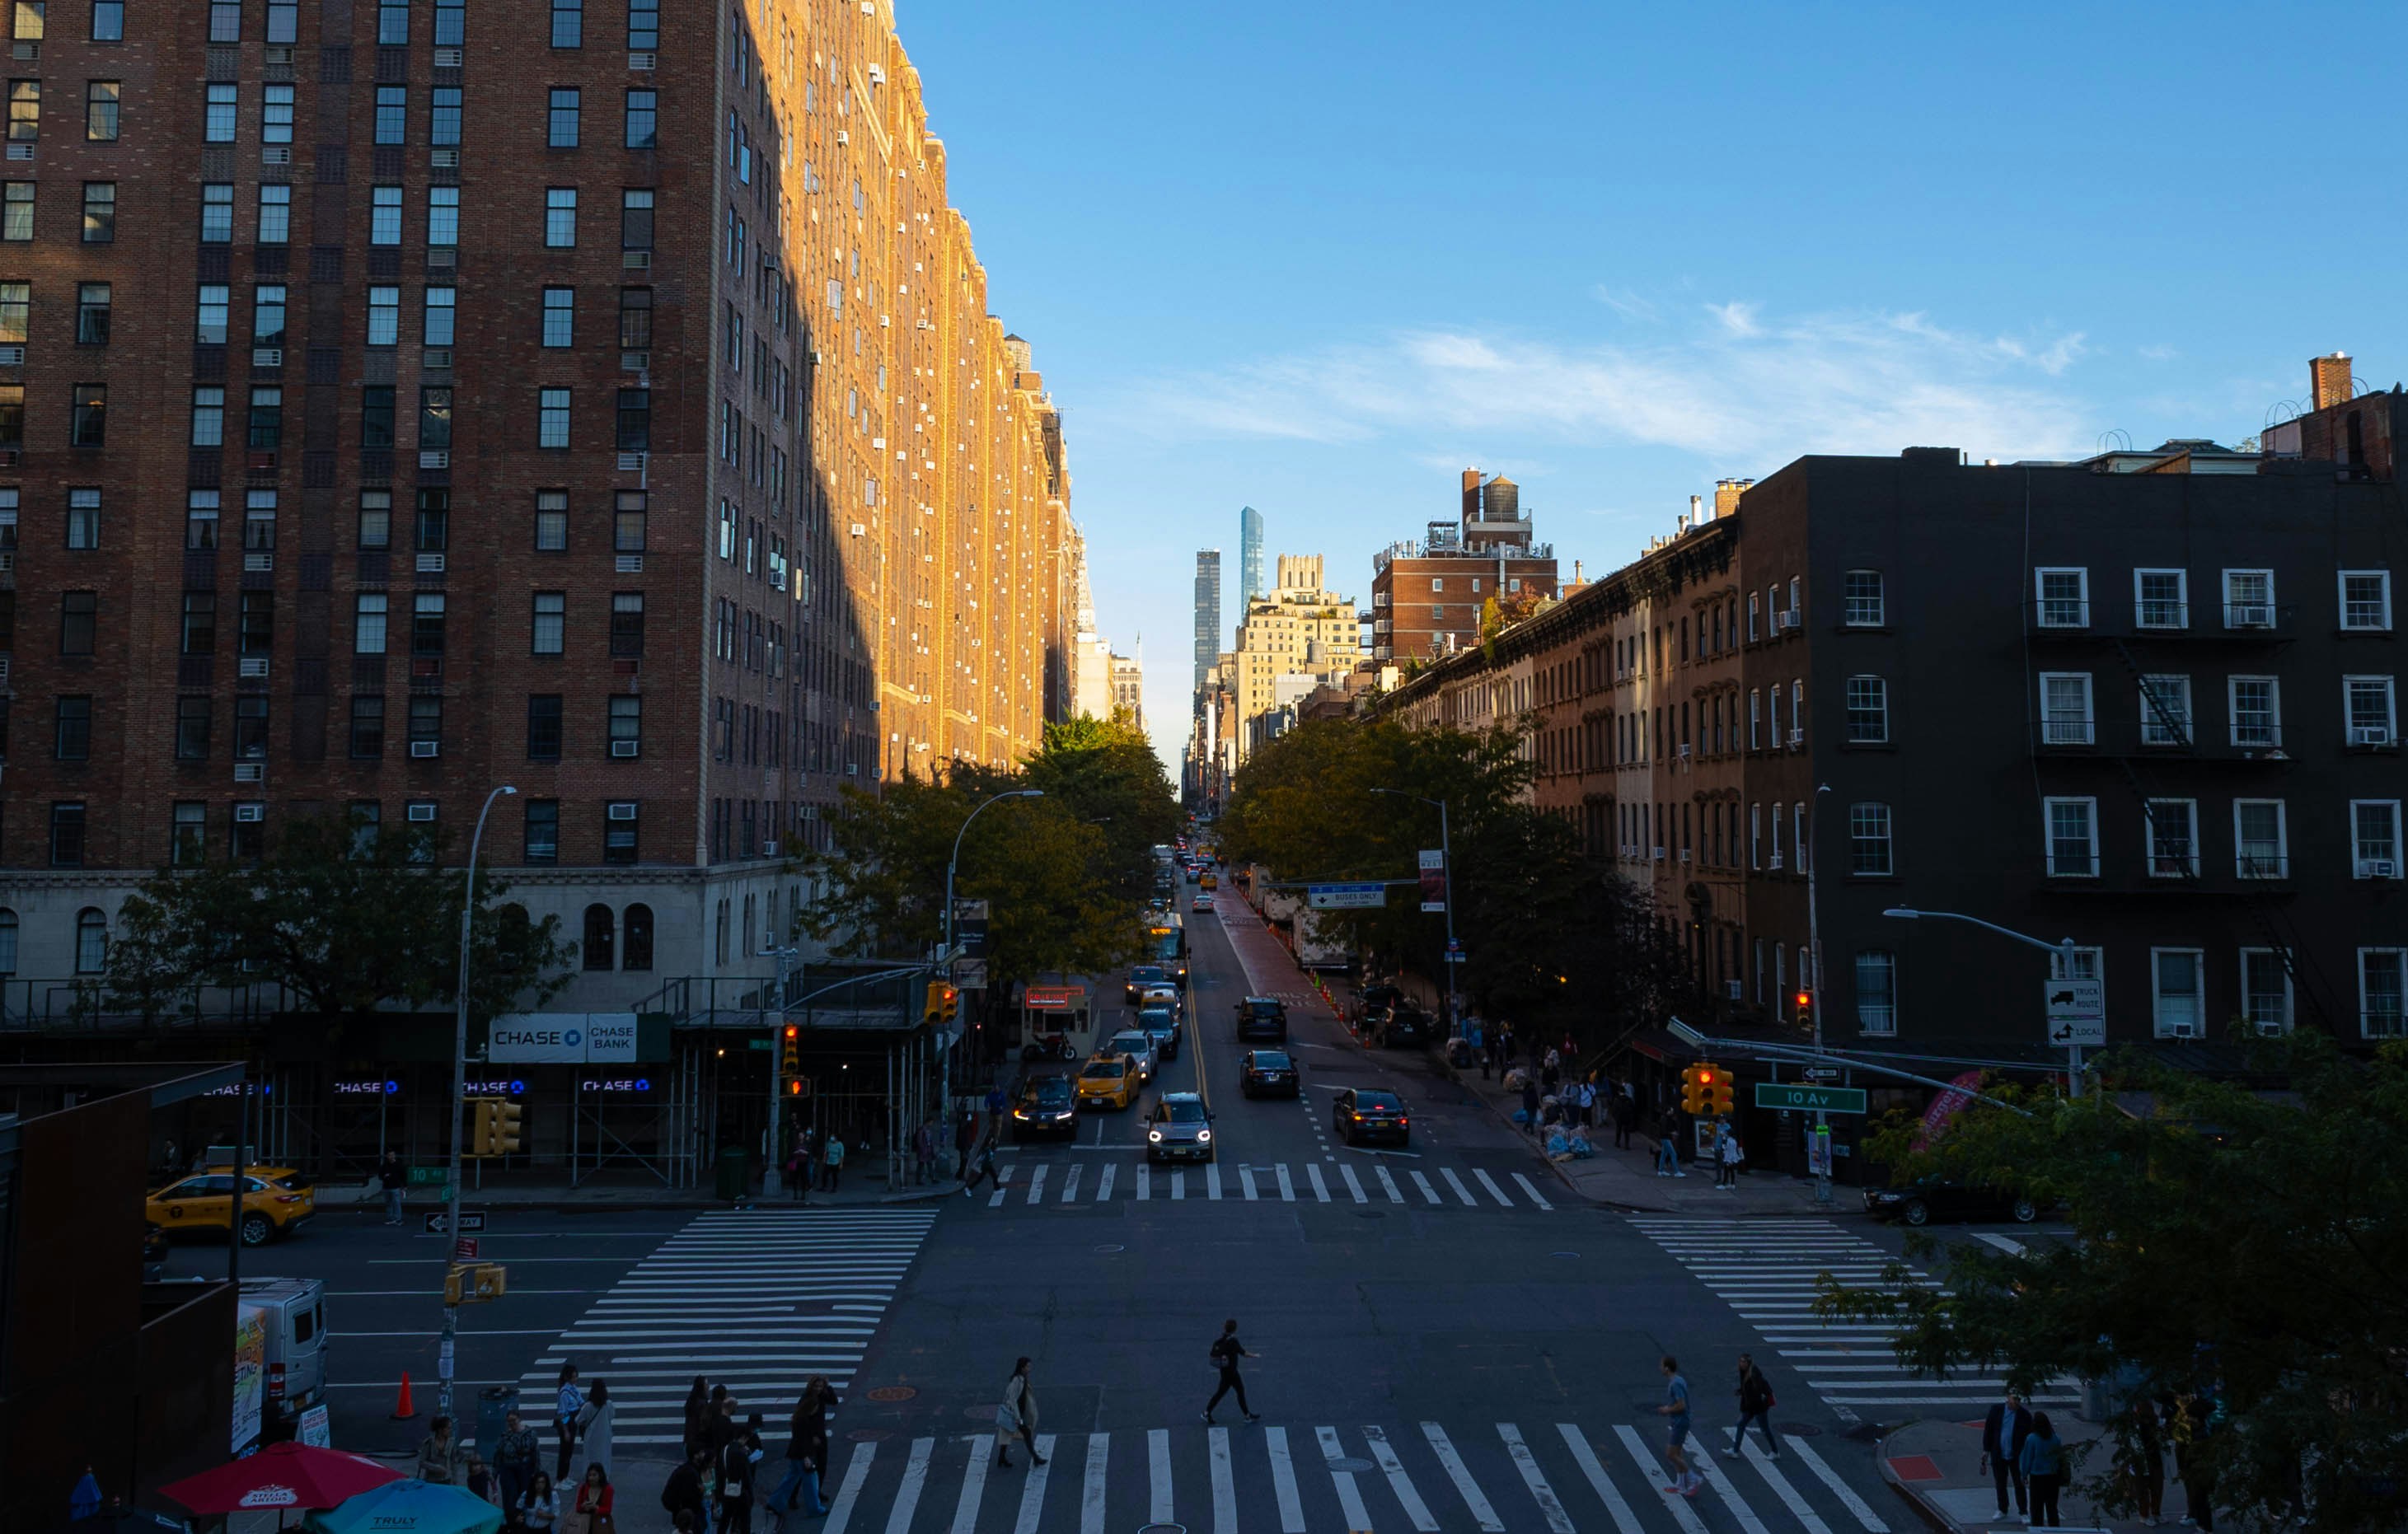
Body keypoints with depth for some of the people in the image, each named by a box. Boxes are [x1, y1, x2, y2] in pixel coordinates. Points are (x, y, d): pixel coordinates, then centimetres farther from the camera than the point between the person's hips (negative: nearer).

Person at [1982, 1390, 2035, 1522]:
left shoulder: (2025, 1416, -8)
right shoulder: (1996, 1410, -5)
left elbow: (2029, 1437, -3)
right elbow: (1988, 1430, 1)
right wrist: (1986, 1450, -1)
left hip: (2017, 1457, -2)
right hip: (1998, 1455, 2)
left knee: (2019, 1485, 6)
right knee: (2000, 1484, 14)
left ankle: (2022, 1512, 21)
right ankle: (2002, 1510, 29)